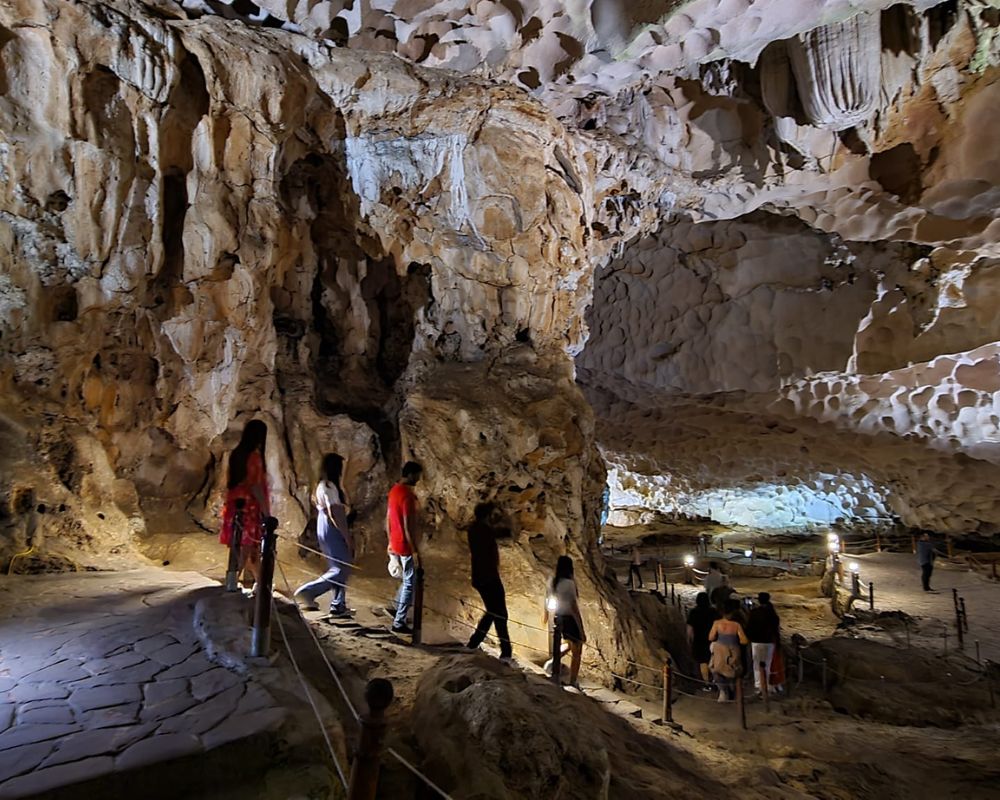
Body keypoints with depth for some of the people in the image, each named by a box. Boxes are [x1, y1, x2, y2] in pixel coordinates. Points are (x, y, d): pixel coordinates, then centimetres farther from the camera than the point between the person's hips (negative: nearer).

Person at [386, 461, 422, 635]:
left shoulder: (394, 490, 7)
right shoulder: (408, 495, -23)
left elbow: (388, 519, 14)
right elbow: (408, 526, -24)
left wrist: (390, 541, 22)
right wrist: (415, 551, -19)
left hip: (395, 544, 9)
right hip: (406, 546, -9)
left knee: (408, 579, 24)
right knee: (410, 583, 2)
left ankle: (397, 609, 30)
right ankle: (399, 622, 8)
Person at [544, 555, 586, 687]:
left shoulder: (551, 582, -5)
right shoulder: (569, 583, -23)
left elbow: (547, 601, 11)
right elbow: (574, 608, -22)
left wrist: (546, 615, 31)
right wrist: (582, 631, -16)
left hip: (559, 618, 6)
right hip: (571, 619, -6)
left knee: (571, 645, 32)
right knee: (577, 653, 12)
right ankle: (573, 683, 16)